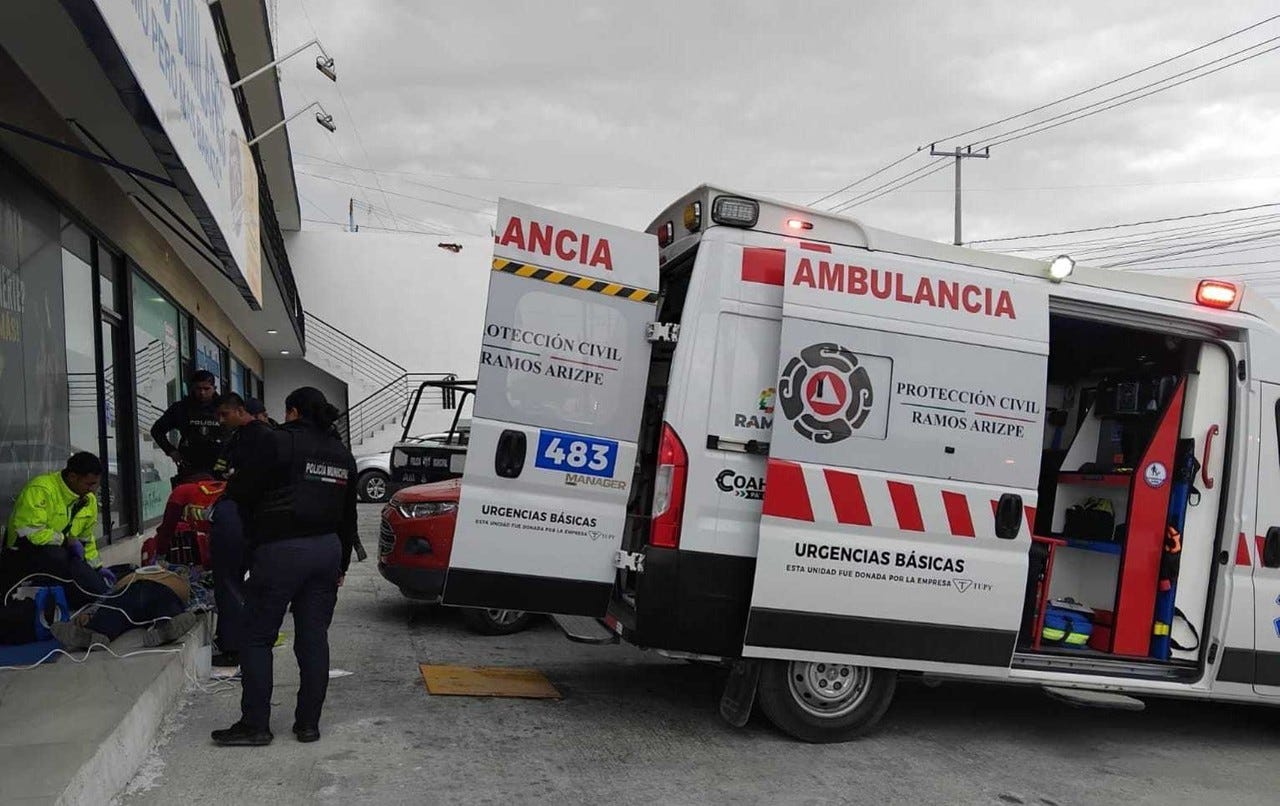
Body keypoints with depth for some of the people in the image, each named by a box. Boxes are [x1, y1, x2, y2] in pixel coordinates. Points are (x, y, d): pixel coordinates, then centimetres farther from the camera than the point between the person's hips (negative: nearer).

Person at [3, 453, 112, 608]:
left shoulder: (89, 499, 7)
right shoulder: (40, 490, -19)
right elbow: (28, 533, -27)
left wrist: (97, 567, 10)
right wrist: (67, 541, -20)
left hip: (62, 556, 8)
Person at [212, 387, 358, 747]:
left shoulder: (279, 442, -7)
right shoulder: (342, 454, 14)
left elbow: (240, 492, -6)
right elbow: (348, 516, 19)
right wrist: (341, 565, 26)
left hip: (281, 551, -6)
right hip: (327, 551, 6)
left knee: (257, 637, 5)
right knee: (314, 638, 10)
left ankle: (255, 724, 7)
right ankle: (308, 723, 15)